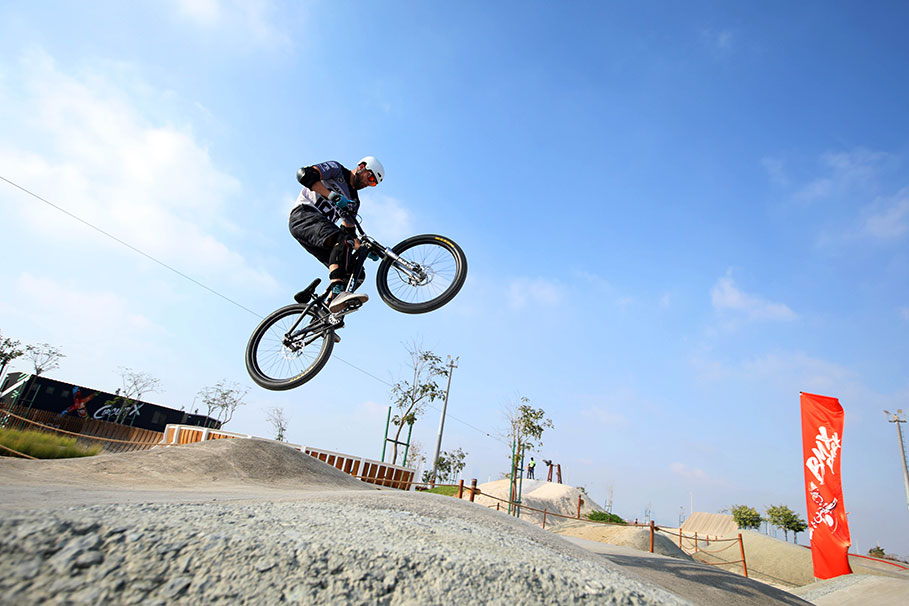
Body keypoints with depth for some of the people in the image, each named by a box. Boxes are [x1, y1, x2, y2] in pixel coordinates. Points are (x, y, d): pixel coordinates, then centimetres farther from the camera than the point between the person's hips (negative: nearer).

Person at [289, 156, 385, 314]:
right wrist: (332, 196, -22)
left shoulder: (354, 201, 24)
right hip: (303, 215, -8)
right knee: (343, 241, -35)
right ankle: (337, 292, -52)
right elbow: (304, 174, -13)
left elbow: (348, 231, 21)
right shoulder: (336, 169, 5)